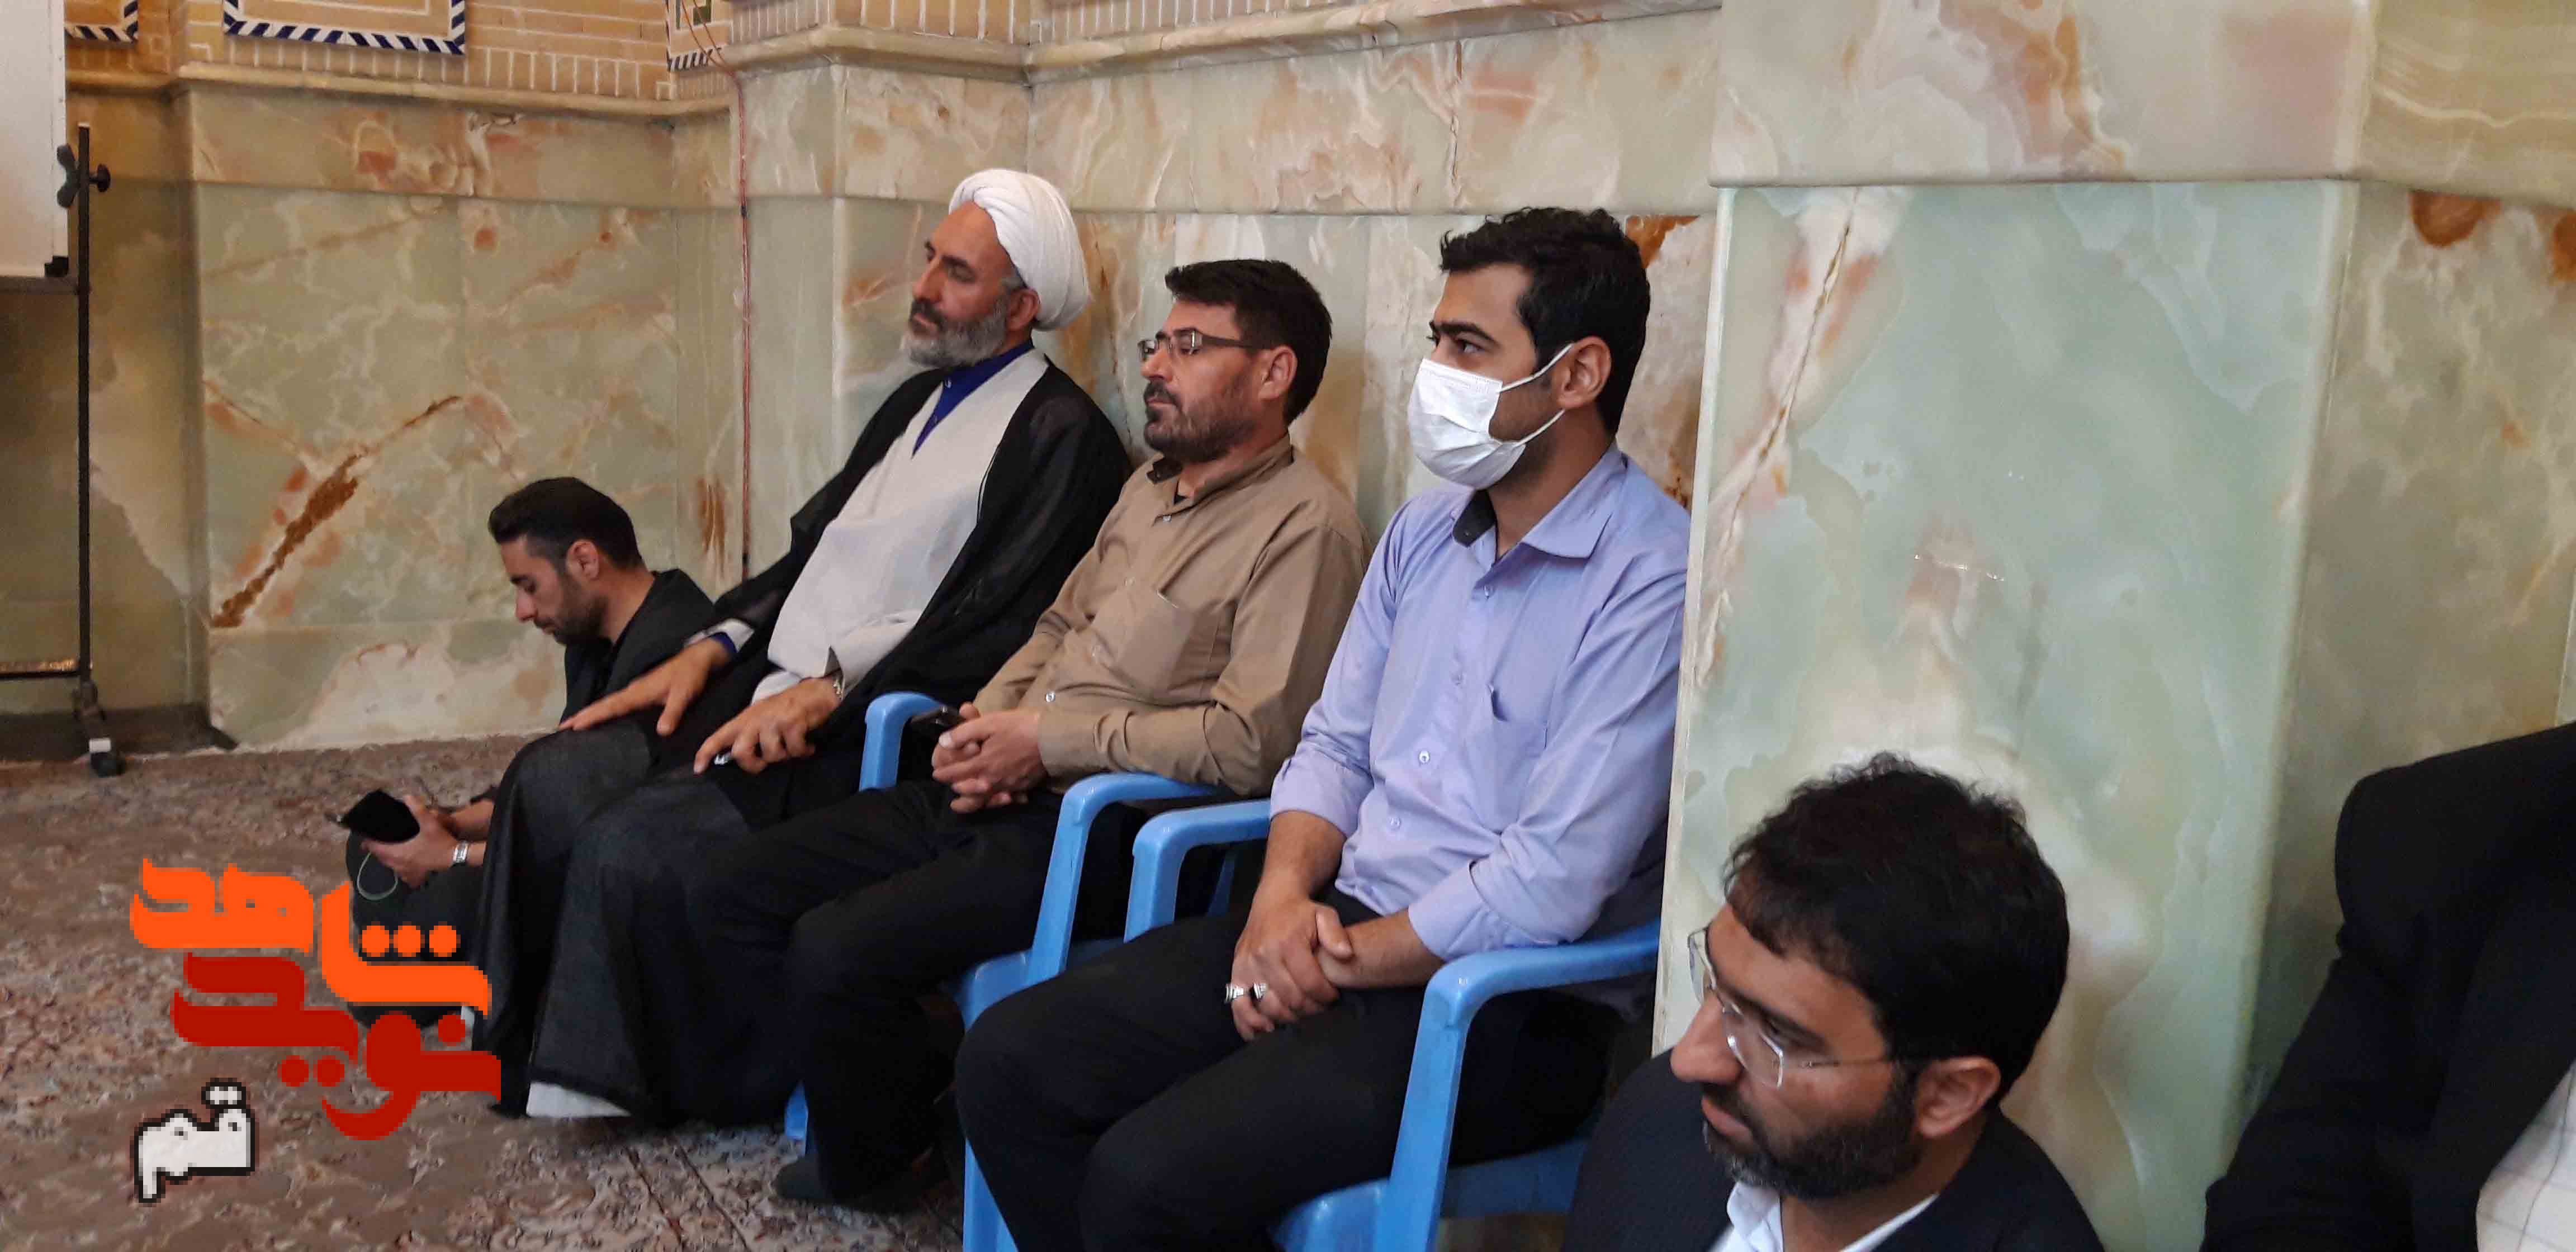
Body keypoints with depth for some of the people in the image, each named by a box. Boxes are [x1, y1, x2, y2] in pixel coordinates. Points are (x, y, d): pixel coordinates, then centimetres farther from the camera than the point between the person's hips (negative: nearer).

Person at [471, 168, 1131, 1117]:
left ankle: (587, 1080, 1)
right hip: (762, 688, 9)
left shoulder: (1064, 438, -9)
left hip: (861, 729, -9)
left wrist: (824, 691, -20)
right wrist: (710, 649, 5)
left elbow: (992, 629, -18)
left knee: (629, 842, -21)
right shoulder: (920, 399, 21)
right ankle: (516, 1039, 8)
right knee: (550, 779, -4)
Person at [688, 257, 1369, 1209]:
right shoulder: (1151, 487, 17)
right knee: (732, 896, 2)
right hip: (1001, 795, 9)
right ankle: (876, 1099, 16)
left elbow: (1250, 741, -21)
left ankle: (874, 1162, 8)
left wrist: (1051, 739, -15)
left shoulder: (1305, 525, -12)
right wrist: (984, 722, 3)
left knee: (836, 950, -23)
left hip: (1102, 828, -9)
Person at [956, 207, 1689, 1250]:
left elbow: (1550, 888, -21)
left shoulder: (1650, 584, -17)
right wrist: (1285, 894, -5)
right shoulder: (1427, 528, 10)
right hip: (1341, 924, 8)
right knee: (1008, 1058, -3)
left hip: (1514, 1005, -8)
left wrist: (1335, 964, -11)